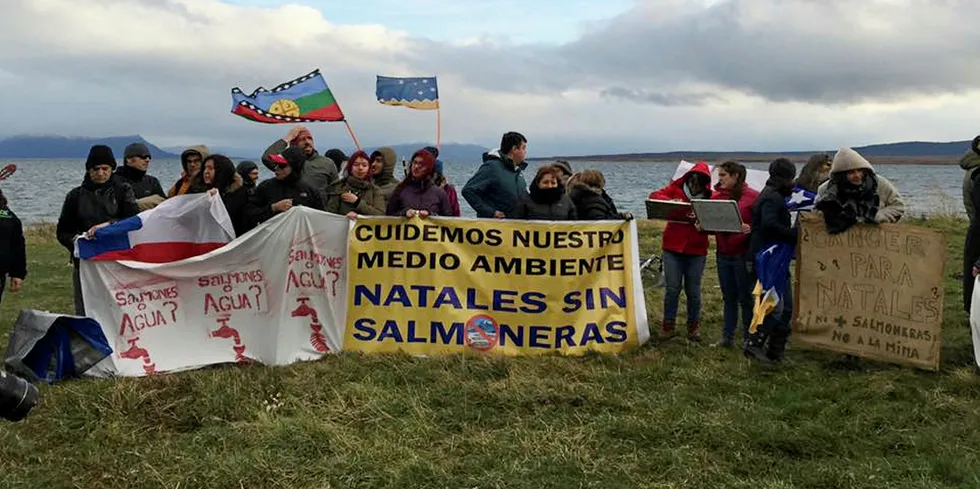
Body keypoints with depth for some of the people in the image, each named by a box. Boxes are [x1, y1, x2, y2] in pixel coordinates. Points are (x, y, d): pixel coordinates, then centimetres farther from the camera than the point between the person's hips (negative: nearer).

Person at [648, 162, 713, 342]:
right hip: (673, 248, 0)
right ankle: (667, 325, 17)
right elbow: (654, 195, -7)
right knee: (672, 289, 3)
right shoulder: (676, 189, 1)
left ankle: (694, 326, 24)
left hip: (697, 250, 0)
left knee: (693, 291, 8)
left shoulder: (709, 198, -1)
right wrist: (669, 201, -25)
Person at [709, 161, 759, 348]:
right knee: (728, 298, 13)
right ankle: (727, 337, 20)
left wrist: (750, 229, -28)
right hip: (723, 254, 5)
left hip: (743, 254, -5)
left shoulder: (752, 196, -8)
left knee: (746, 298, 4)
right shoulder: (716, 197, 8)